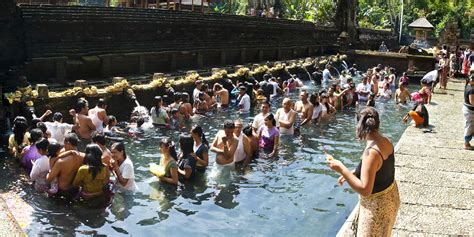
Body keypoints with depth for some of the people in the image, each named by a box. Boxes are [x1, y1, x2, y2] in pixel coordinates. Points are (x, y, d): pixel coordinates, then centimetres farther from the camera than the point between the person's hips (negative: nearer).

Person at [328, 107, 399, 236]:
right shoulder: (385, 142, -5)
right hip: (389, 198, 8)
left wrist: (341, 169, -27)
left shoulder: (372, 152, -31)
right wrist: (349, 174, 8)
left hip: (377, 206, -8)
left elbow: (365, 190, -32)